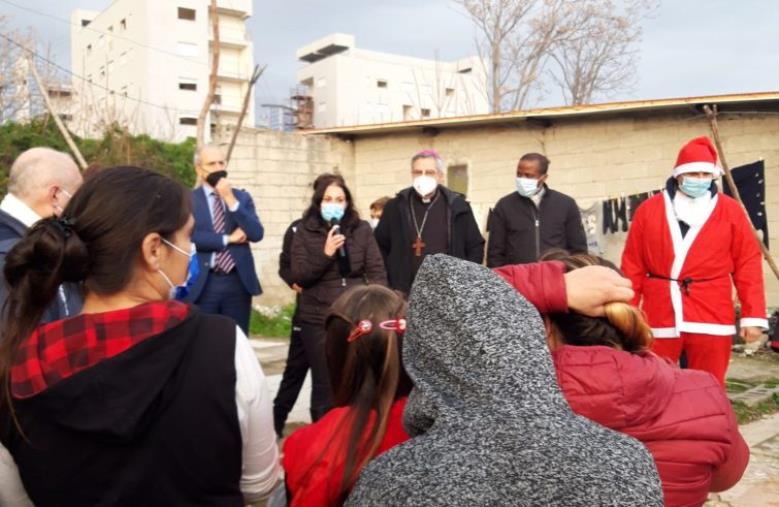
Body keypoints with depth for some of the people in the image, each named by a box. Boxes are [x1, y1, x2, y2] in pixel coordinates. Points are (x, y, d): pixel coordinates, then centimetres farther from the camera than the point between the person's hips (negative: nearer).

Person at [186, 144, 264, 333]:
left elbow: (257, 234, -4)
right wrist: (228, 239, -10)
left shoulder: (242, 196, 10)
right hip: (203, 283, -2)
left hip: (238, 282, 3)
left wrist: (231, 200, -11)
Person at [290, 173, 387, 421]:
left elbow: (376, 270, 3)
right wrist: (325, 253, -17)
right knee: (324, 385, 2)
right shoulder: (305, 232, 2)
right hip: (318, 320, -1)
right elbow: (299, 276, -4)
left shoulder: (362, 229, 5)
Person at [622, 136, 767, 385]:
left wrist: (753, 315, -3)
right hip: (659, 314, 1)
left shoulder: (730, 210, 5)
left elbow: (748, 264, 3)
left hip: (711, 316, 0)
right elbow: (632, 265, 5)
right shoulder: (648, 209, 5)